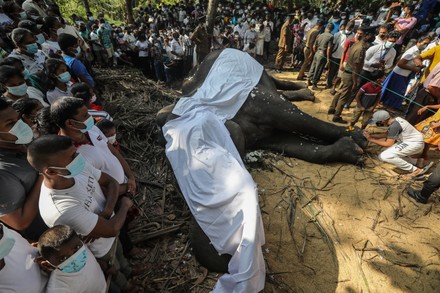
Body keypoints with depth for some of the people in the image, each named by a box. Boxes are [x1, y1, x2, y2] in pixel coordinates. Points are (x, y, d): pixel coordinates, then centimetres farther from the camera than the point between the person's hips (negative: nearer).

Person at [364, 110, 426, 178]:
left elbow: (388, 144, -19)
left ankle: (415, 170, -8)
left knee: (384, 156, -19)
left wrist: (371, 139, -14)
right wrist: (371, 135, 5)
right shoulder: (395, 119, 4)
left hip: (414, 144, -10)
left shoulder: (394, 126, -23)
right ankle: (416, 162, 16)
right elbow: (386, 134, 14)